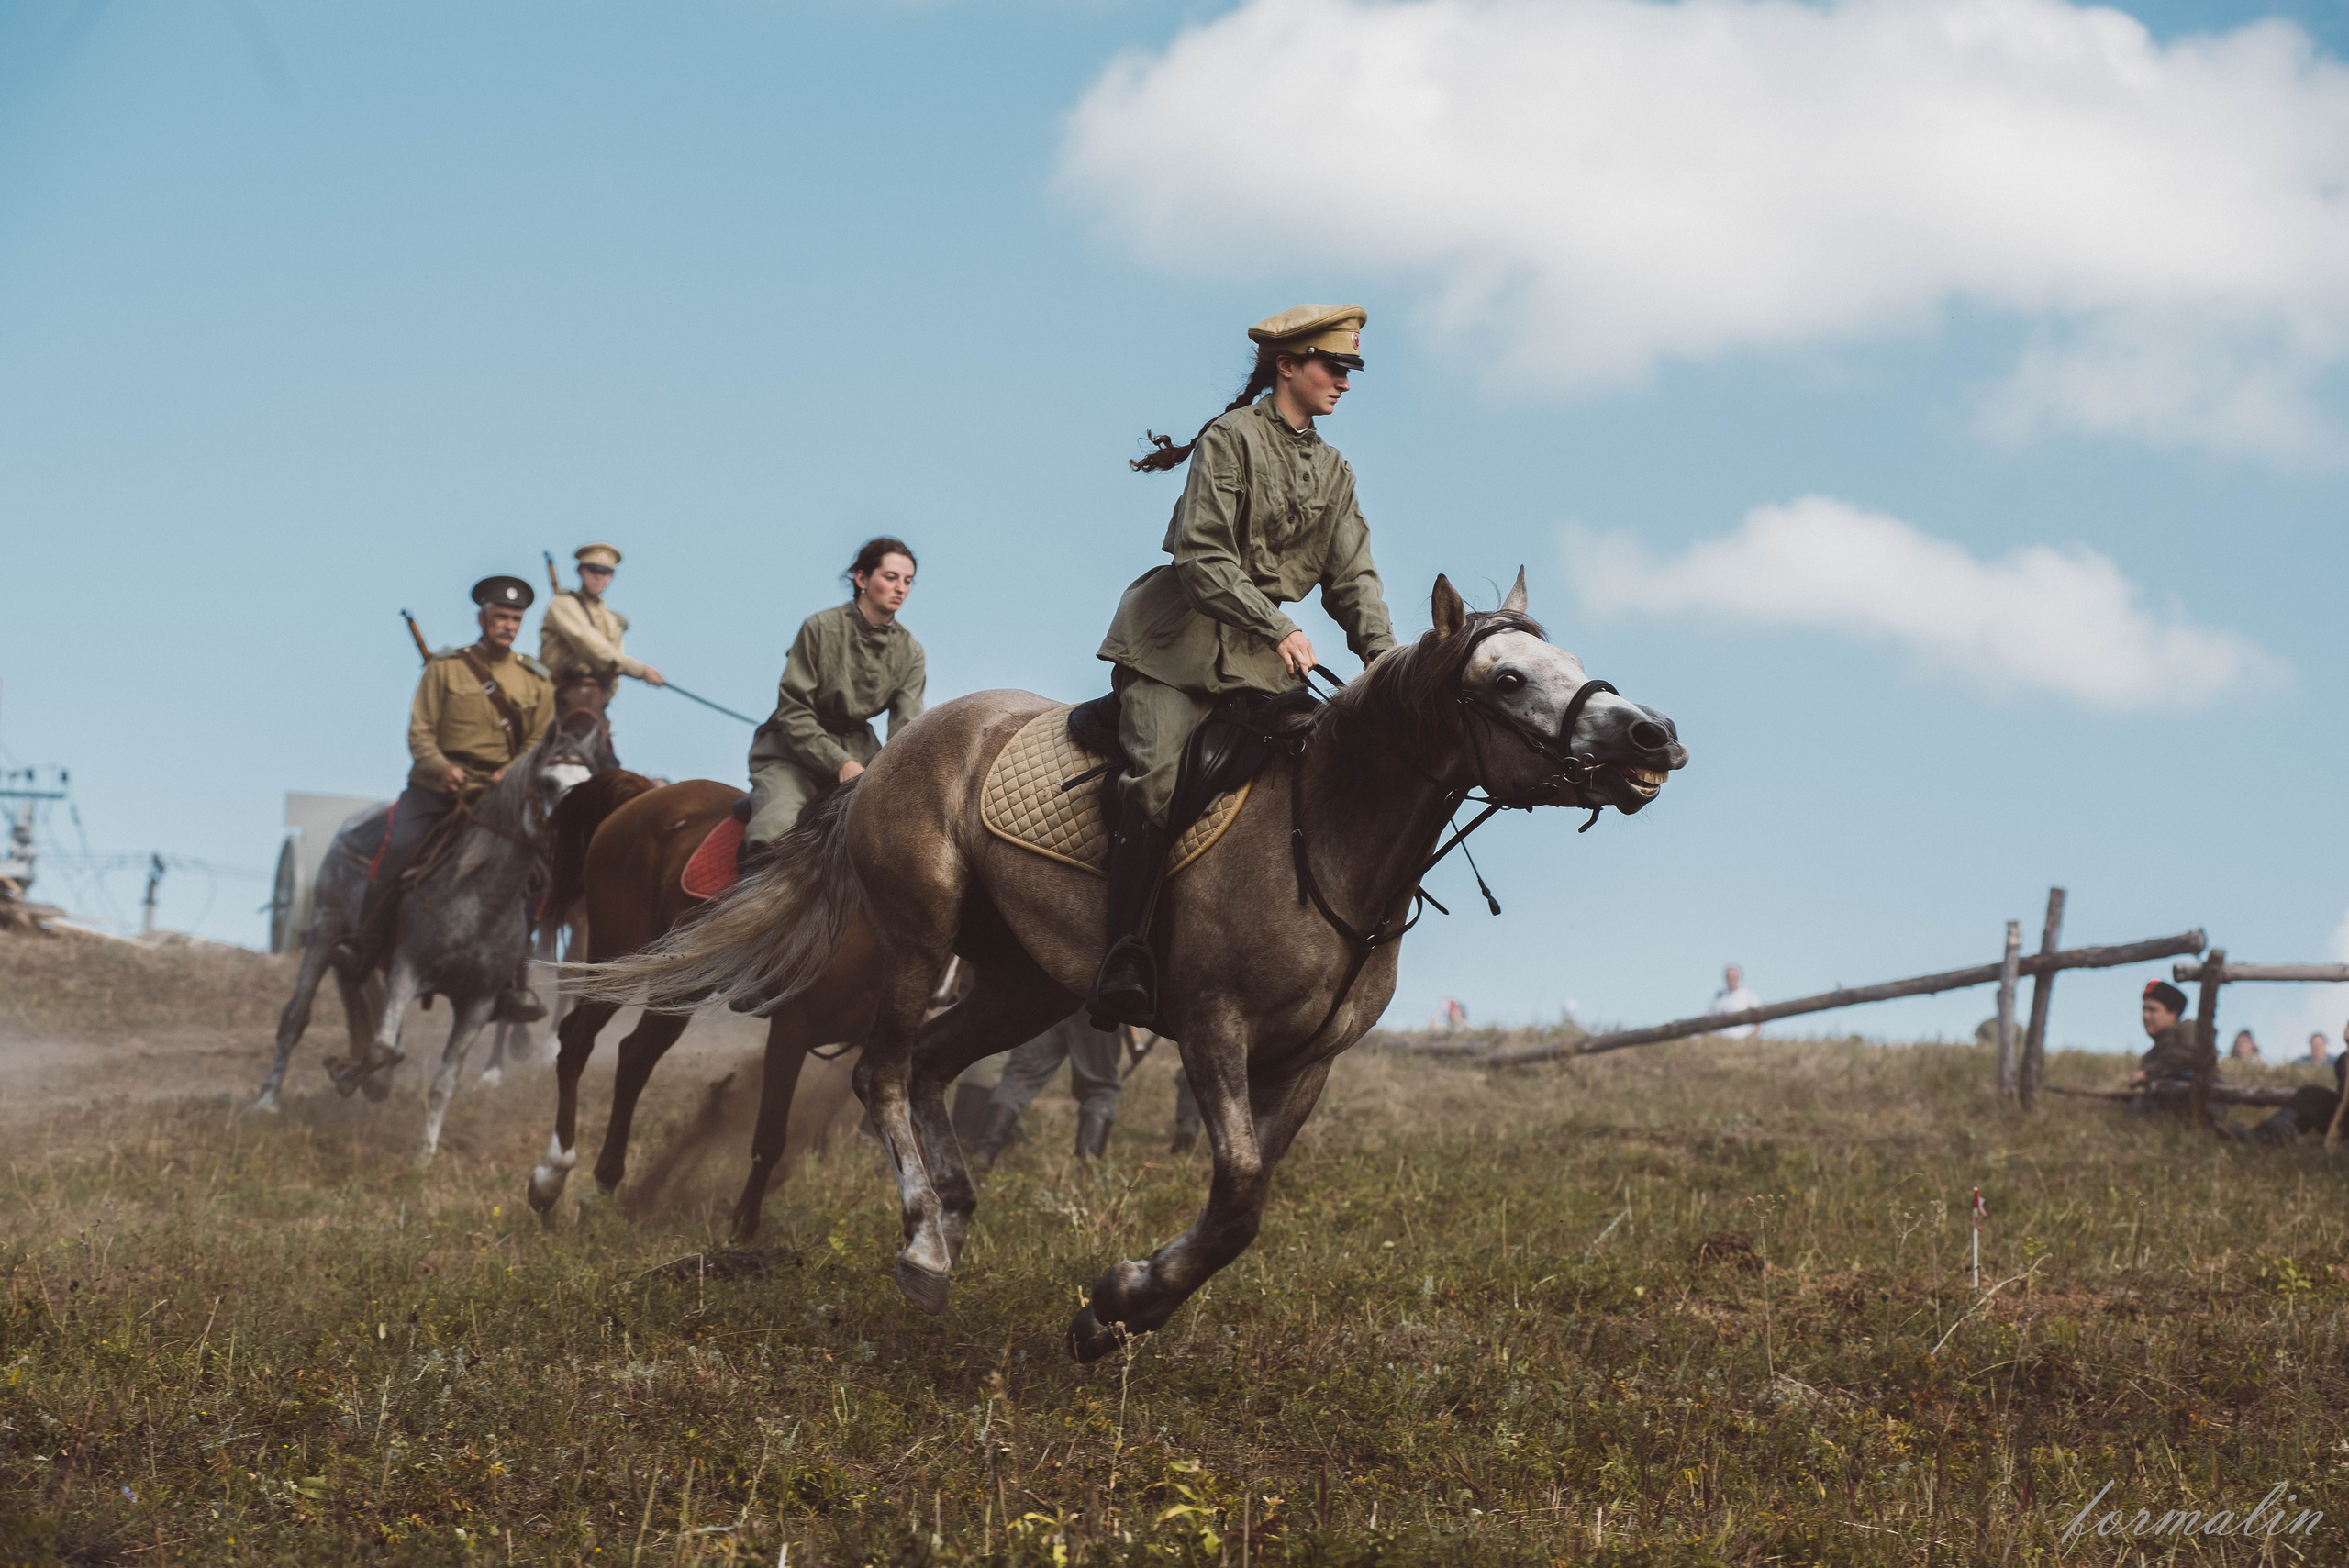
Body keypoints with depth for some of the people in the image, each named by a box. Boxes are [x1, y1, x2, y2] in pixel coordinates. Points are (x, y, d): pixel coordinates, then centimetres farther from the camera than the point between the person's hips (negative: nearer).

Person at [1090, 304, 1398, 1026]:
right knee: (1157, 777, -24)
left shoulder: (1334, 472, 17)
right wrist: (1280, 630, -21)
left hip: (1262, 654, 7)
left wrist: (1386, 659, -4)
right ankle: (1124, 959, -25)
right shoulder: (1232, 438, -5)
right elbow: (1203, 554, -14)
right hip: (1178, 639, -7)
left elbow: (1352, 578, 13)